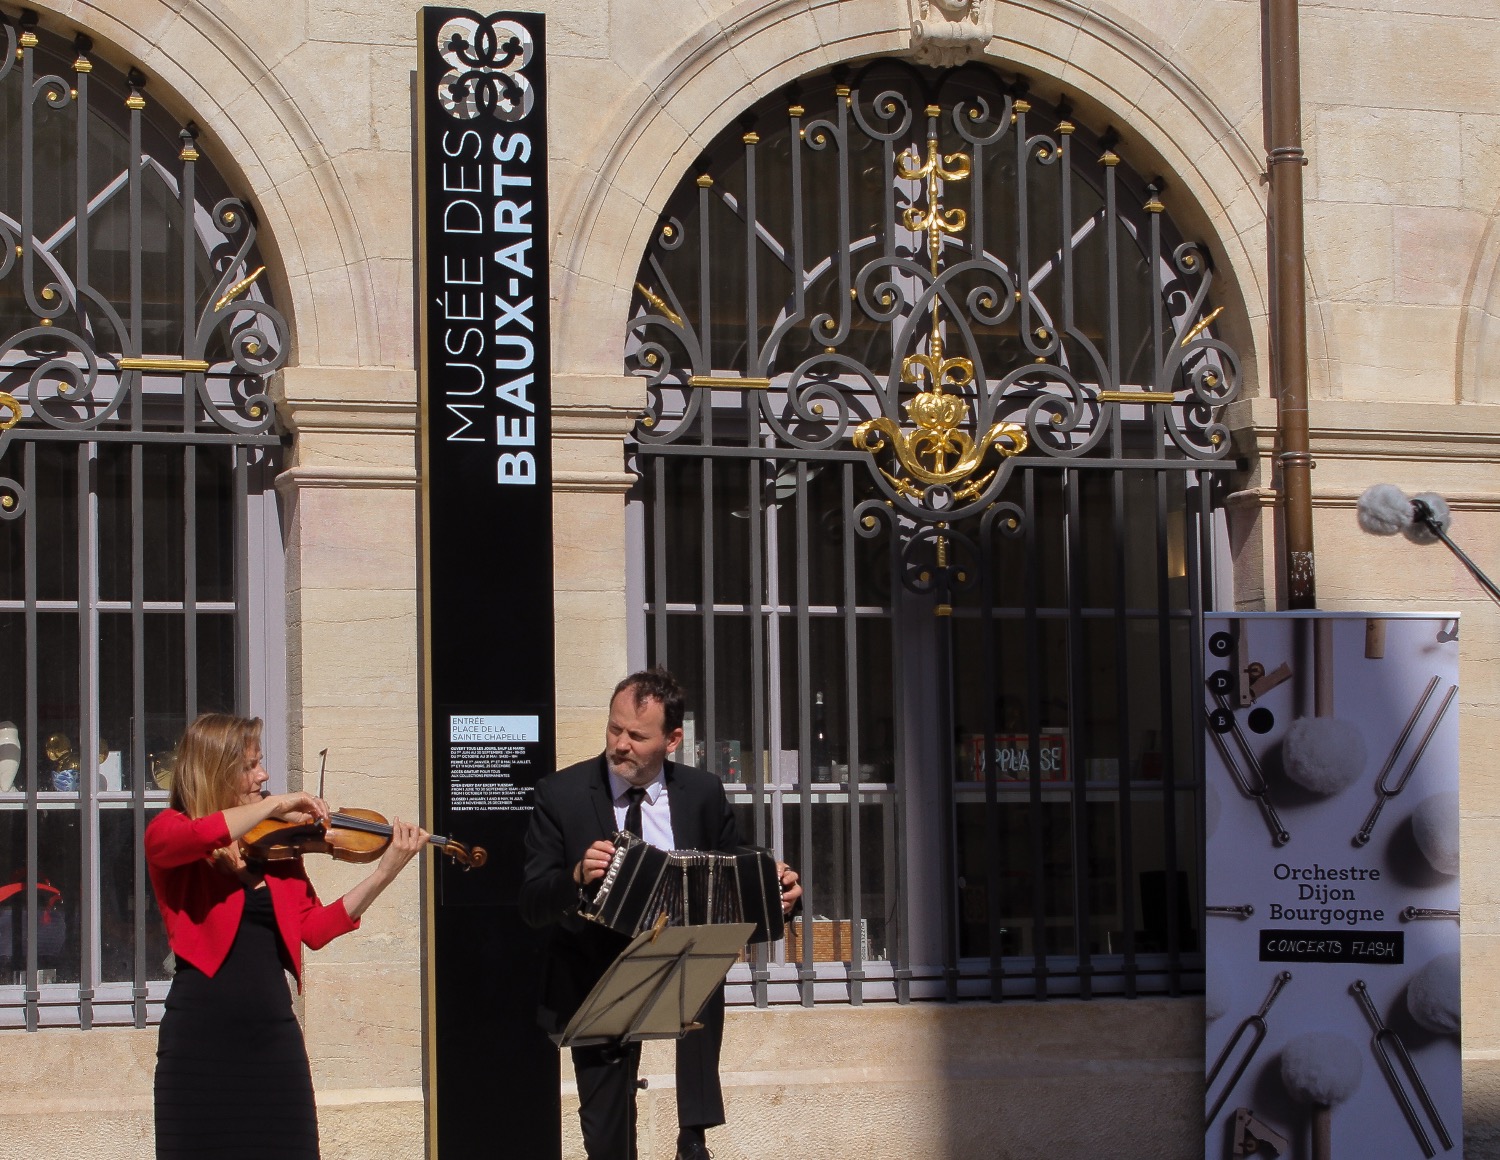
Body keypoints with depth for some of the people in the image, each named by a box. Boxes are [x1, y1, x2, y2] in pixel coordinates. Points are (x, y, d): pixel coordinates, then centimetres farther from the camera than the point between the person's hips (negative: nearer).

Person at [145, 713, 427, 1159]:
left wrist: (385, 872, -2)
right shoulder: (168, 833, -1)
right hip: (200, 1043, -4)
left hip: (274, 1036, 4)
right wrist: (275, 805, -17)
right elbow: (198, 837, -27)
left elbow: (315, 928, 4)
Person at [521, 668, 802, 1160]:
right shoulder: (561, 794, -6)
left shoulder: (702, 794, -1)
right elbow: (531, 905, -8)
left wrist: (774, 885, -15)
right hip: (596, 978, 0)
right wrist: (577, 876, -29)